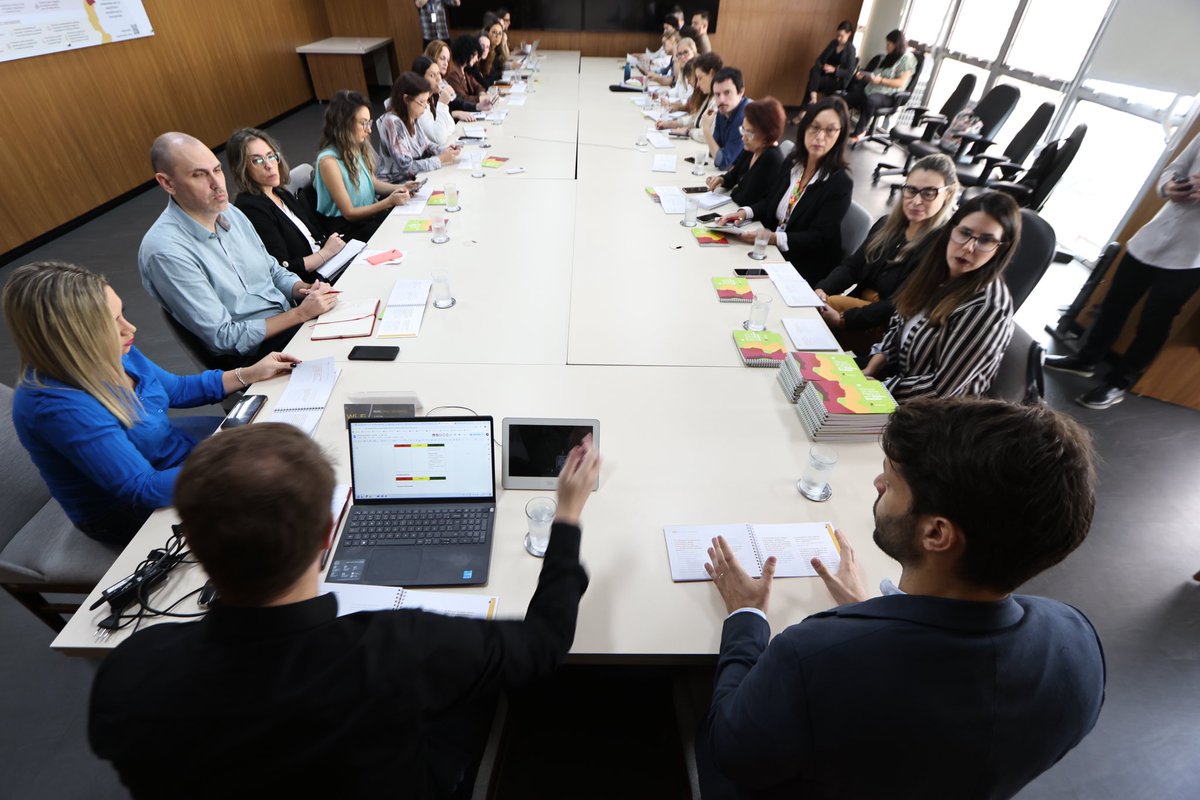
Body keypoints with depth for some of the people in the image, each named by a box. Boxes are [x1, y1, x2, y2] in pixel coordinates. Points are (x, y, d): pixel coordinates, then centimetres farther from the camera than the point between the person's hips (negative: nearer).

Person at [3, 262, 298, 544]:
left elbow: (175, 389, 6)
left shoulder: (110, 354, -12)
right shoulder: (57, 407, -35)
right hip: (133, 513, -7)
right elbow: (145, 490, -35)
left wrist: (249, 374, -4)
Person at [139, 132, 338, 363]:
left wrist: (304, 290, -7)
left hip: (289, 322, 7)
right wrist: (301, 313, -21)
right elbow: (224, 337, -18)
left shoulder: (229, 212, 3)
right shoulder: (165, 250, -19)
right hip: (252, 355, -7)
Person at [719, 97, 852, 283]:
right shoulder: (792, 162, 5)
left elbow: (818, 238, -18)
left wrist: (773, 238, -30)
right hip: (771, 248, 6)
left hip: (805, 268, -6)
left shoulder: (840, 183, -15)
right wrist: (745, 212, -6)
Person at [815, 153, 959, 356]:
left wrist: (843, 319, -26)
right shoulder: (887, 224, 9)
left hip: (891, 328, -6)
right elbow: (851, 266, 6)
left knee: (818, 312, -26)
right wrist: (822, 289, -15)